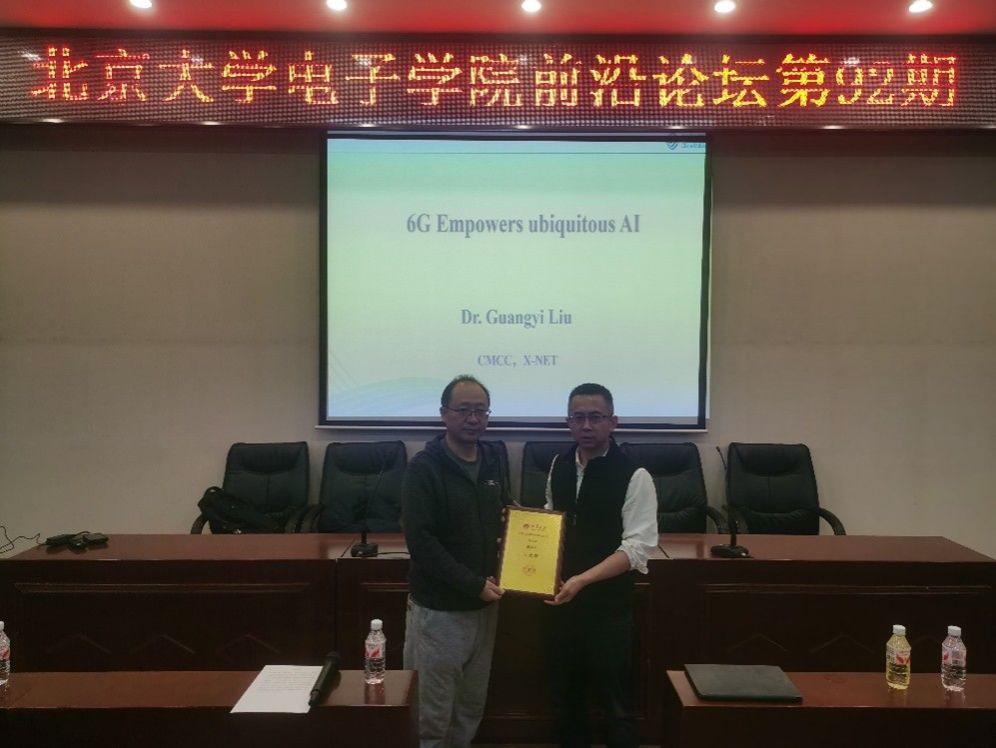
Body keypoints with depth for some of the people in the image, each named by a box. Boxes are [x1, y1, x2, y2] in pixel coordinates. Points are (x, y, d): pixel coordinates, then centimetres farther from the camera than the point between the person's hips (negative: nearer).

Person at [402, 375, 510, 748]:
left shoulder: (493, 459, 6)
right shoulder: (424, 467, -14)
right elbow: (420, 540, -20)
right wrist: (473, 584, -20)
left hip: (484, 604, 6)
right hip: (439, 607, -6)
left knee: (472, 704, 17)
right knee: (432, 711, 5)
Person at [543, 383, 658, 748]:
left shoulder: (634, 476, -15)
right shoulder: (559, 466, 4)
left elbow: (637, 547, -19)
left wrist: (582, 580, -26)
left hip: (609, 606, -5)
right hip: (561, 601, 5)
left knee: (614, 701, 8)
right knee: (565, 697, 18)